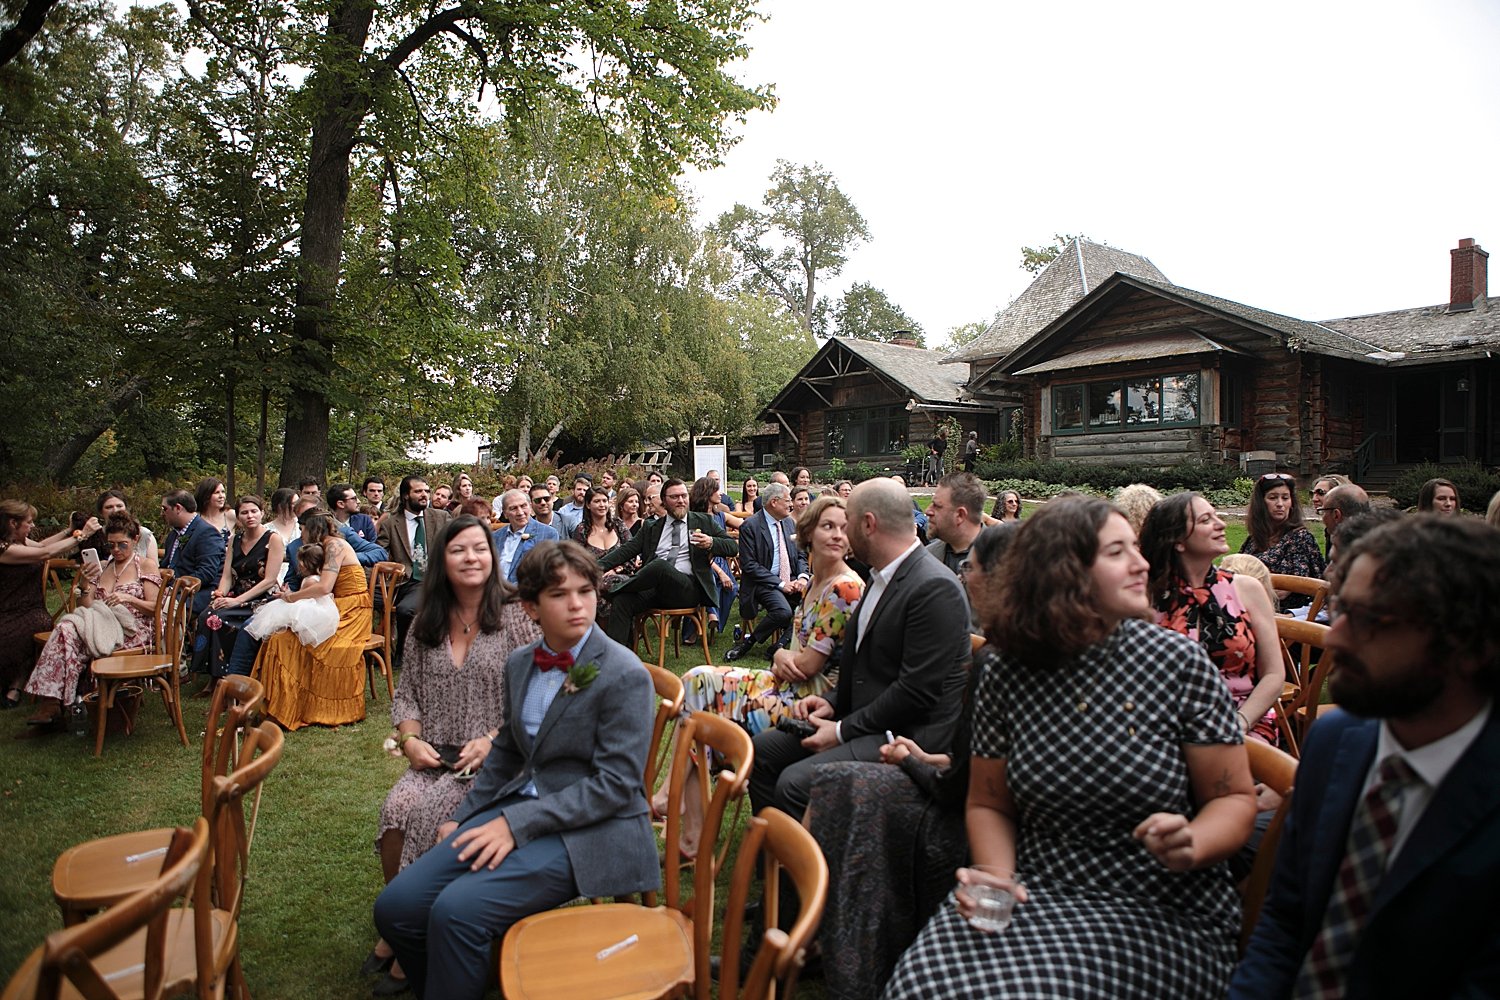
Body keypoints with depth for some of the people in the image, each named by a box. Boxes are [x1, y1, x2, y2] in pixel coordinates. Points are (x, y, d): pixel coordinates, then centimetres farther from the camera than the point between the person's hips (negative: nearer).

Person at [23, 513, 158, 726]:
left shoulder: (146, 566, 8)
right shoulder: (102, 568, 23)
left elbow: (154, 608, 0)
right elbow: (86, 608, 15)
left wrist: (128, 599, -16)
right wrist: (85, 585, -2)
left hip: (132, 632, -5)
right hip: (101, 626, 5)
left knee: (68, 626, -28)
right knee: (68, 627, -29)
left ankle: (53, 702, -26)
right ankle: (51, 702, -30)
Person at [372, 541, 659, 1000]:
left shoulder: (625, 675, -14)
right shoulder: (519, 664, 9)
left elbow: (615, 784, -17)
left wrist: (517, 823, -19)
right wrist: (462, 819, 11)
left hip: (588, 829, -7)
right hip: (519, 807, 7)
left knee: (457, 909, -24)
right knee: (395, 908, -3)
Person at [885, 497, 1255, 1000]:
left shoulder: (1180, 663, -5)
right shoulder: (1004, 680, -1)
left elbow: (1234, 799, 2)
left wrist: (1191, 845, -19)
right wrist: (998, 879, -8)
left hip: (1167, 918, -1)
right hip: (1039, 902, 2)